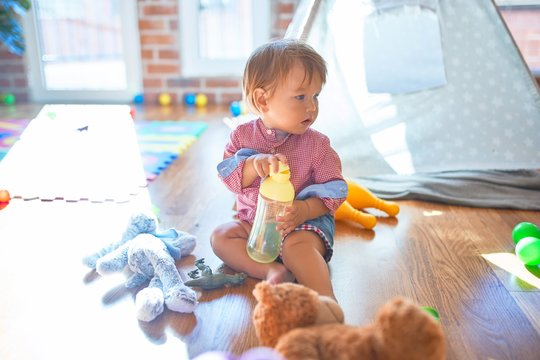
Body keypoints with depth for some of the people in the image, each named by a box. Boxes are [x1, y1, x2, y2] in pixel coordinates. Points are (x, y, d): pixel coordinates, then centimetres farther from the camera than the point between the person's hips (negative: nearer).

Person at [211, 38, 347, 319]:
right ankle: (273, 271, -28)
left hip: (305, 222, -4)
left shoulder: (317, 144, -9)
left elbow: (333, 190, -9)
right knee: (220, 236, -15)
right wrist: (254, 164, -33)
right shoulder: (243, 135, -4)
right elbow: (228, 177, -12)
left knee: (297, 244, -34)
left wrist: (304, 210, -29)